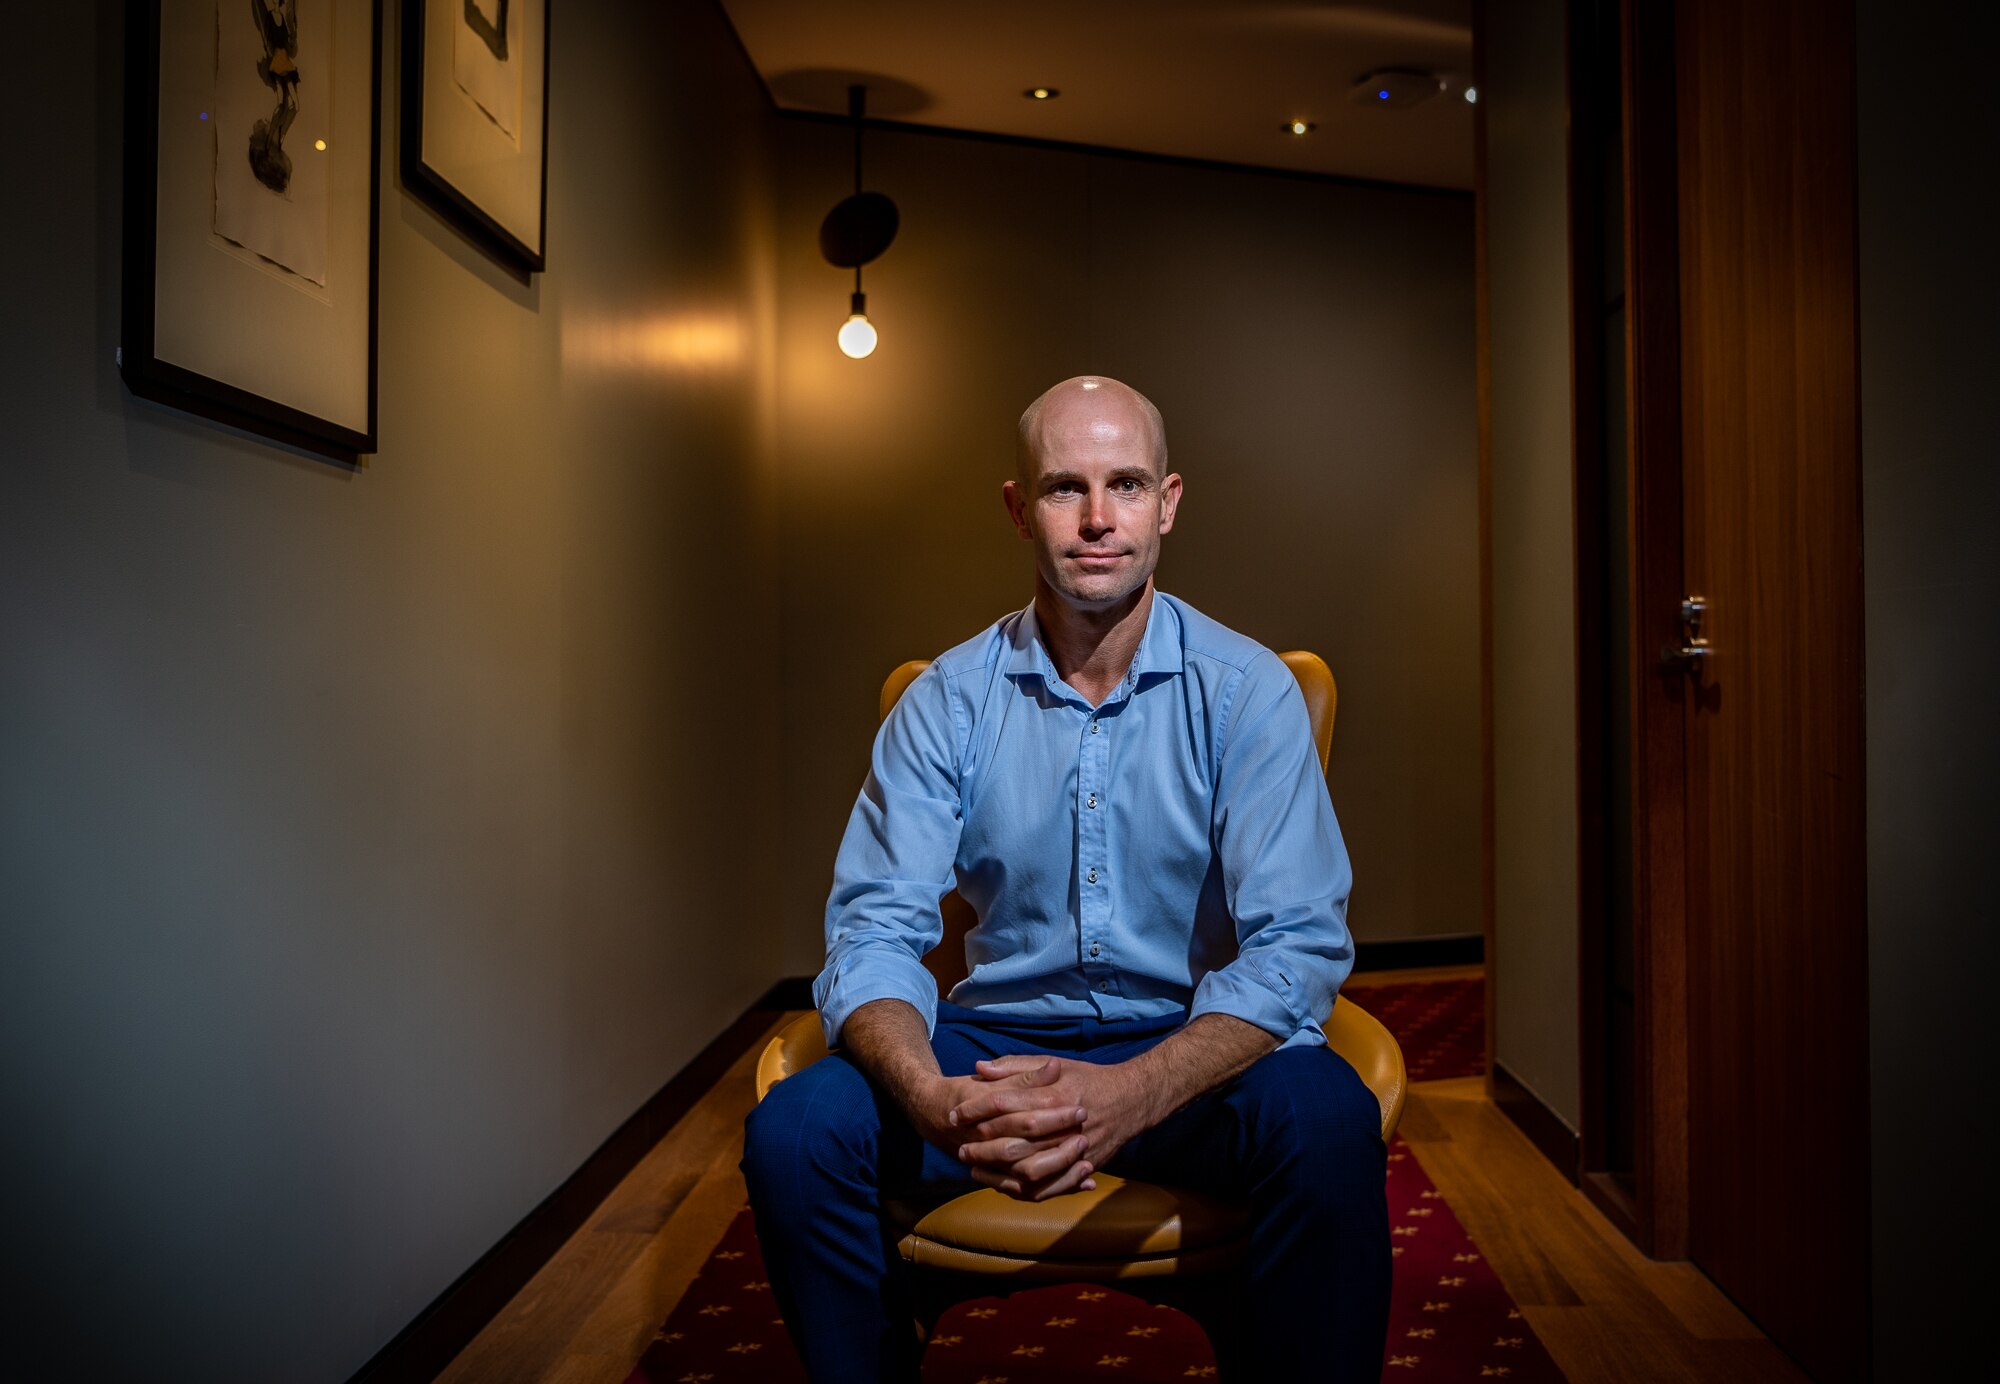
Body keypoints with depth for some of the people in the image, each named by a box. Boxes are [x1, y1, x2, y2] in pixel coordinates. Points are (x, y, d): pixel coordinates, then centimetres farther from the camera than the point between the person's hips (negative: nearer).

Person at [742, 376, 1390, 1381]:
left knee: (1327, 1121, -33)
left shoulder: (1245, 690, -6)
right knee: (794, 1129, -22)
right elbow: (874, 931, -6)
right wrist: (932, 1097, -28)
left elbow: (1299, 942, -14)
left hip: (1191, 1042, -1)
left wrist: (1134, 1093, -31)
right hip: (997, 1039, 2)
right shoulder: (947, 701, -1)